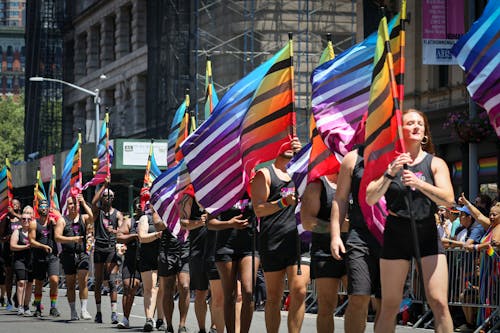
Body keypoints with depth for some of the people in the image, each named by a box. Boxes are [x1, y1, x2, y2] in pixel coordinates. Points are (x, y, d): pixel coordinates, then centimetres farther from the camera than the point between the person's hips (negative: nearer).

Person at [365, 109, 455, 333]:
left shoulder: (435, 163, 6)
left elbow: (448, 200, -8)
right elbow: (370, 199, -5)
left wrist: (418, 183, -23)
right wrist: (391, 173, -18)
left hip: (427, 233, 0)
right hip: (396, 236, 0)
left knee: (439, 303, -10)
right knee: (390, 306, 0)